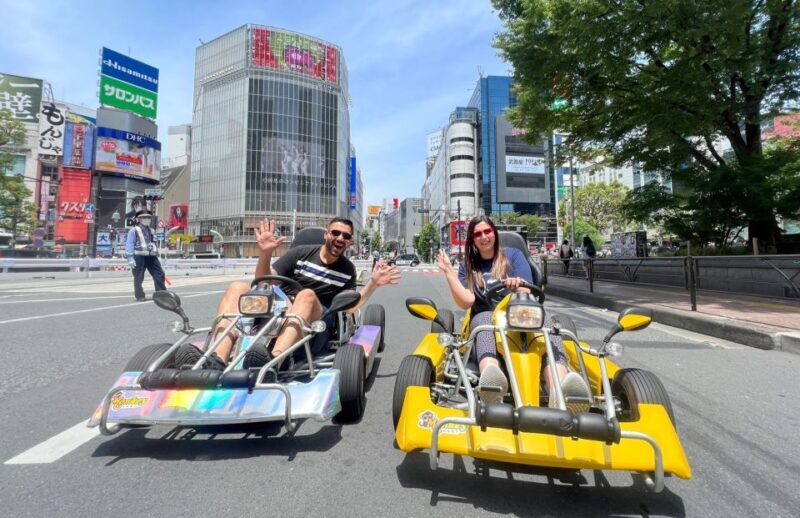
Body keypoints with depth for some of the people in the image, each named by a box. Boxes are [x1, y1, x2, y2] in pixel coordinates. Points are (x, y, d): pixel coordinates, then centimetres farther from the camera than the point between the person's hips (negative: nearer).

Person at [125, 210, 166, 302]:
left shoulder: (150, 231, 20)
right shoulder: (134, 230, 0)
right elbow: (129, 245, -6)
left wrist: (156, 255, 22)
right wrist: (130, 258, -15)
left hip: (151, 256, 6)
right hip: (139, 256, -5)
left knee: (159, 274, -1)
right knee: (139, 278, 2)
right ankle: (139, 296, 13)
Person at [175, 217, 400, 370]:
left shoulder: (348, 269, 12)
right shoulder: (301, 253, 9)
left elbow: (348, 308, 7)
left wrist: (372, 284, -4)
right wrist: (265, 253, -13)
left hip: (315, 320, -2)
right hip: (278, 311, 2)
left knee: (306, 295, -34)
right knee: (238, 288, -19)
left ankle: (272, 361, -58)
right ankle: (217, 360, -40)